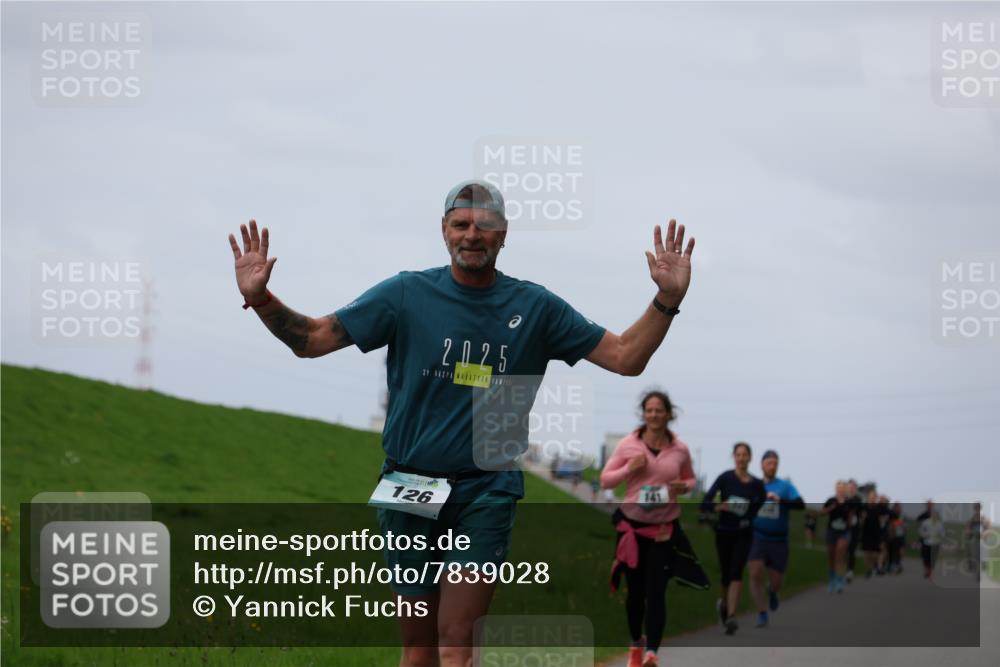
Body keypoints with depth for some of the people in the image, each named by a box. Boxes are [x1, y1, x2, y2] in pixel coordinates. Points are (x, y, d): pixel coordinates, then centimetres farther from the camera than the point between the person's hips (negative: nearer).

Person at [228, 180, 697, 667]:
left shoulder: (534, 307, 4)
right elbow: (311, 339, 0)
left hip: (487, 492, -1)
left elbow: (625, 357, 5)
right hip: (409, 492, 1)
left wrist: (667, 300, -9)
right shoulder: (406, 294, 1)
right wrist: (260, 299, -16)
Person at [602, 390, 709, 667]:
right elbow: (605, 480, 2)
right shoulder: (627, 444, -4)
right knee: (635, 590, 12)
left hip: (665, 528, -1)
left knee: (656, 591, -9)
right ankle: (636, 644, 34)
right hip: (632, 525, 1)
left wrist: (684, 487, -9)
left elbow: (690, 479, 15)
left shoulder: (680, 449, -1)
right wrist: (629, 468, -16)